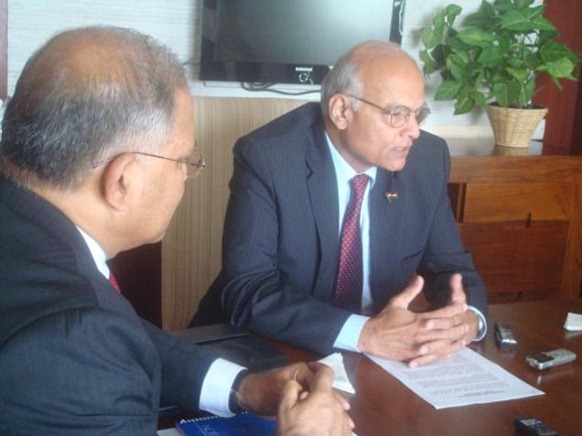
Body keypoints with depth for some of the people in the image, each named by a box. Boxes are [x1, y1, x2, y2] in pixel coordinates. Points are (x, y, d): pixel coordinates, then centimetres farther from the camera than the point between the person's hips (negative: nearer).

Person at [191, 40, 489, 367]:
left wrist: (467, 319, -20)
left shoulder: (427, 160, -5)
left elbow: (452, 267, 3)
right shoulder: (266, 157, -17)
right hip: (271, 355, -4)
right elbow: (246, 291, -23)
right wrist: (367, 334, -33)